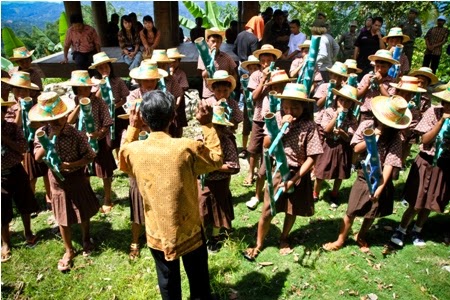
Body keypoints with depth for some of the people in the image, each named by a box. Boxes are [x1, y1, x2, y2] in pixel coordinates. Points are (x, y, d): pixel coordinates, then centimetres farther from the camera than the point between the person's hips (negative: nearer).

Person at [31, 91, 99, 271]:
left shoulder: (76, 135, -20)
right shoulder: (42, 133, -10)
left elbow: (90, 156, -15)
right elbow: (37, 158, -14)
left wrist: (71, 165, -27)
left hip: (77, 179, -2)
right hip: (57, 180, 2)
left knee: (83, 214, 16)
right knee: (63, 218, 12)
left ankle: (86, 240, 44)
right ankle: (69, 251, 31)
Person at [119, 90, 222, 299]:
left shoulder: (134, 151, -16)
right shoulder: (188, 148, -24)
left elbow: (123, 159, 10)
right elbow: (216, 160, -4)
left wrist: (133, 128, 7)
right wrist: (207, 125, -1)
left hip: (158, 233, 2)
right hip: (189, 230, -2)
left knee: (168, 282, 24)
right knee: (199, 280, 22)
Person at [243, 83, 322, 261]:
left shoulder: (309, 127, -17)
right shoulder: (277, 118, -9)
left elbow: (312, 157, -16)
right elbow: (266, 145, -12)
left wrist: (293, 179, -19)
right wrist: (282, 126, -24)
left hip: (298, 173, -1)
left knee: (292, 210, 16)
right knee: (268, 210, 4)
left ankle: (284, 238, 43)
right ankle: (259, 244, 24)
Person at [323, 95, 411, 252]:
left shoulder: (395, 137, -13)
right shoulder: (367, 125, -9)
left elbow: (390, 163, -18)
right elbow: (356, 148, -6)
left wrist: (381, 187, -24)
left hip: (381, 179, 0)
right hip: (364, 176, 0)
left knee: (372, 213, 14)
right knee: (351, 211, 5)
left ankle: (361, 237, 40)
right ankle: (340, 240, 22)